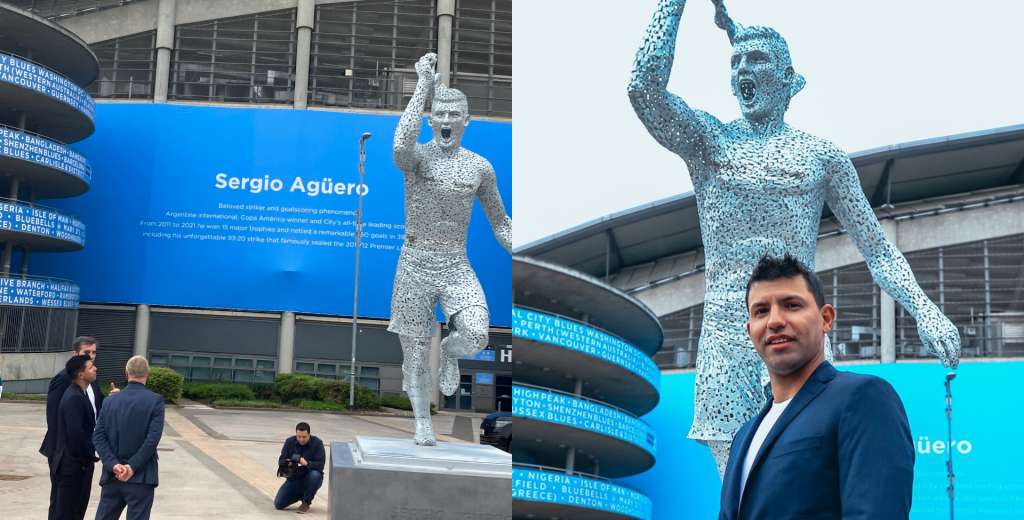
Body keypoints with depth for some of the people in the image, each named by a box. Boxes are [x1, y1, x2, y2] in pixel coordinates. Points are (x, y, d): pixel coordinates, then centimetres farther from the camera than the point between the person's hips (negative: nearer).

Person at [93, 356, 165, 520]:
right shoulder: (155, 400, -7)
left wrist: (113, 465, -8)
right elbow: (153, 439, -15)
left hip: (112, 476, 4)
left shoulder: (110, 400, 4)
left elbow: (98, 437, -2)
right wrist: (132, 467, -12)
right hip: (141, 478, -4)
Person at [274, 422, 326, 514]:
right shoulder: (289, 442, -3)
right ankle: (300, 495, 21)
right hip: (294, 478, 3)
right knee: (278, 504, -9)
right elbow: (281, 461, -5)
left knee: (315, 475, -38)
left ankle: (306, 502, -13)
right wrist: (287, 463, -29)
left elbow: (320, 465, -20)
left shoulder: (317, 443, -14)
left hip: (310, 479, -3)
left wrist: (307, 463, -39)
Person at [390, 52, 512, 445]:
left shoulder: (480, 167, 5)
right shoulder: (418, 157, -5)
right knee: (415, 352, 4)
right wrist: (423, 87, -27)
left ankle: (450, 352, 16)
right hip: (416, 263, -2)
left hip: (457, 265, 2)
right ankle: (423, 425, 22)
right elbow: (401, 145, -31)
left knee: (476, 336, -21)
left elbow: (499, 221, 15)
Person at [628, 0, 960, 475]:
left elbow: (877, 248, 10)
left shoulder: (822, 155, 11)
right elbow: (645, 85, -9)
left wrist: (924, 310, -4)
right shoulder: (708, 139, 8)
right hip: (726, 339, 0)